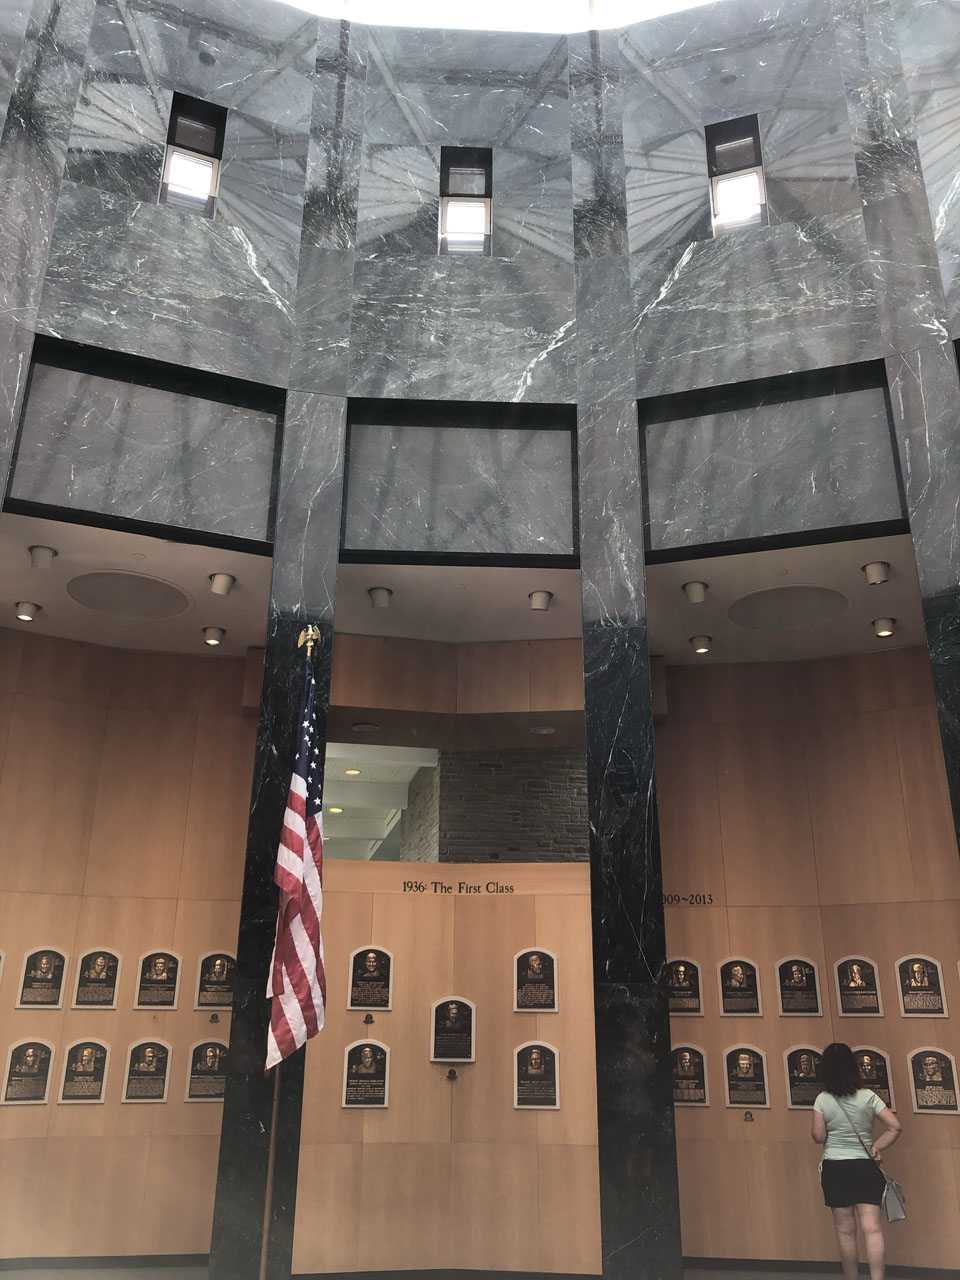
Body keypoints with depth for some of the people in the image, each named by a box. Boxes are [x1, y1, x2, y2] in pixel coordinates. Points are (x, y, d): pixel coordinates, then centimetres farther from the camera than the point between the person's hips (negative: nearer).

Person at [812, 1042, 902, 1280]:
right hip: (866, 1167, 1)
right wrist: (876, 1146, 1)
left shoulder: (822, 1100, -6)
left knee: (845, 1230, 7)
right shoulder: (868, 1097, -2)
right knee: (872, 1228, -2)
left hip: (835, 1168, -1)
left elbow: (818, 1136, -10)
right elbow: (895, 1127, -6)